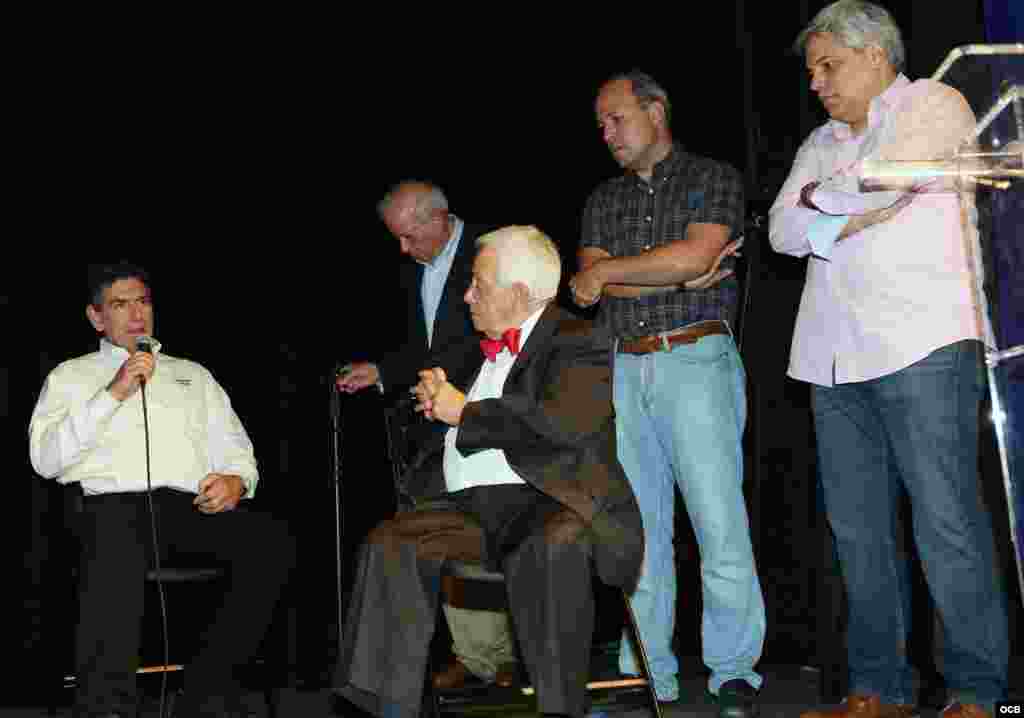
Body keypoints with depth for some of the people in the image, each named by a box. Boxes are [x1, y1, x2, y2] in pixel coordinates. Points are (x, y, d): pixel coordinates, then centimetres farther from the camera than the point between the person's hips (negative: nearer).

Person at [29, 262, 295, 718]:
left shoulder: (192, 373, 31)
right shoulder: (71, 376, 22)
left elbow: (235, 449, 24)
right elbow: (45, 460, 5)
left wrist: (236, 479, -2)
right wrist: (113, 394, -3)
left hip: (195, 505, 3)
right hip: (115, 501, -3)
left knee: (272, 543, -30)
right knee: (116, 561, -42)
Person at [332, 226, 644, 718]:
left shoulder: (579, 345, 2)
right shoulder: (481, 345, 24)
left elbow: (565, 424, -18)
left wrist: (463, 411, -8)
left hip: (544, 500, -6)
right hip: (467, 504, 6)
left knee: (551, 547, -39)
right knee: (391, 544, -21)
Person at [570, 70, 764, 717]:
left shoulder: (714, 178, 5)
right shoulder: (604, 200, 19)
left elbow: (692, 256, -12)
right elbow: (591, 286, 4)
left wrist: (609, 270, -1)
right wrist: (682, 278, -7)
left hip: (696, 363, -4)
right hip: (625, 372, 5)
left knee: (720, 523, -8)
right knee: (638, 527, 4)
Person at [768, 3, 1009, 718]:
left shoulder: (933, 104, 6)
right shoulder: (821, 144, 25)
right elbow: (784, 230, 11)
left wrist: (821, 196, 5)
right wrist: (845, 214, -5)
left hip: (920, 344, -6)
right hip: (836, 359, 7)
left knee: (947, 524, -9)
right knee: (858, 530, 5)